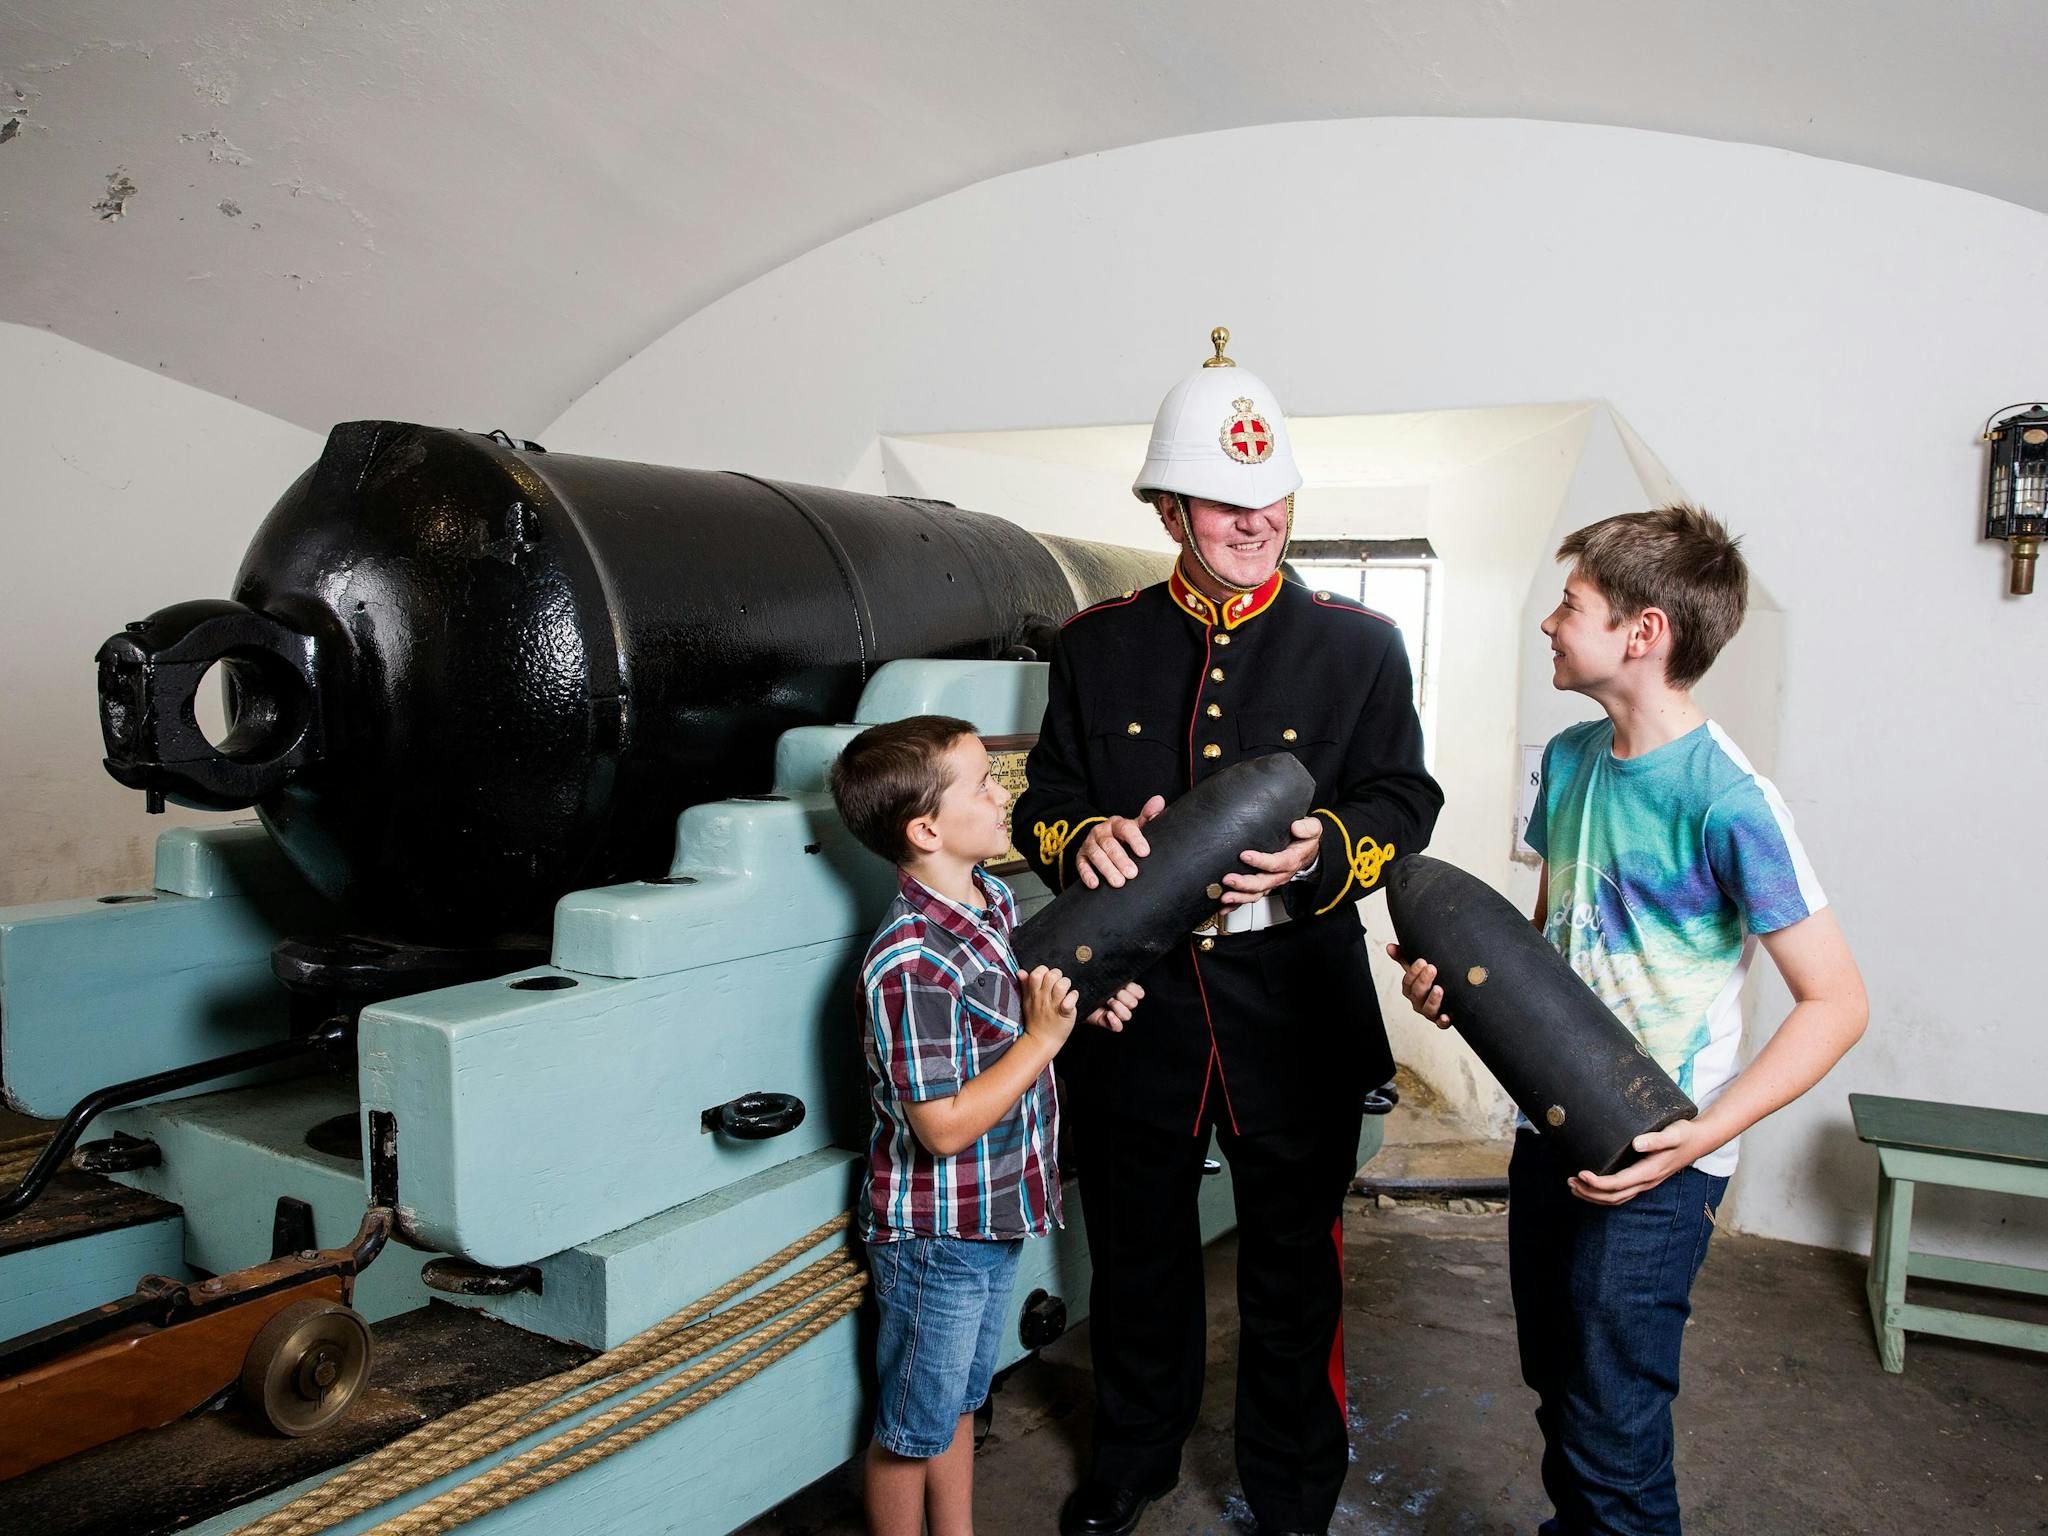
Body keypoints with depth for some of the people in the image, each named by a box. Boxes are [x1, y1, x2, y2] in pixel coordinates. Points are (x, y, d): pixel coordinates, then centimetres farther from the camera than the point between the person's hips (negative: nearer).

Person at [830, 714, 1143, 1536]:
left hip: (991, 1219, 9)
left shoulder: (993, 899, -2)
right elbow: (944, 1127, -28)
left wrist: (1082, 1003, -3)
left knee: (959, 1403, 26)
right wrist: (1044, 1038, -25)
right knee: (912, 1429, 14)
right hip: (934, 1237, -8)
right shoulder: (911, 964, -30)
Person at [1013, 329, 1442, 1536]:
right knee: (1137, 1245, 18)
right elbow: (1046, 803, 7)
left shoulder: (1359, 645, 1)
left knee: (1294, 1258, 13)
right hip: (1134, 1002, 2)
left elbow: (1403, 802, 0)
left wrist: (1320, 851, -21)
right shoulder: (1097, 645, 5)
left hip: (1297, 1010, -1)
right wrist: (1087, 839, -16)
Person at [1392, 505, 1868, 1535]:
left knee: (1611, 1435, 2)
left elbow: (1836, 1002, -17)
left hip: (1654, 1160, -7)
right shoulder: (1570, 759, 4)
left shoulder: (1725, 802, -19)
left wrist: (1707, 1132, -27)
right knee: (1557, 1388, 21)